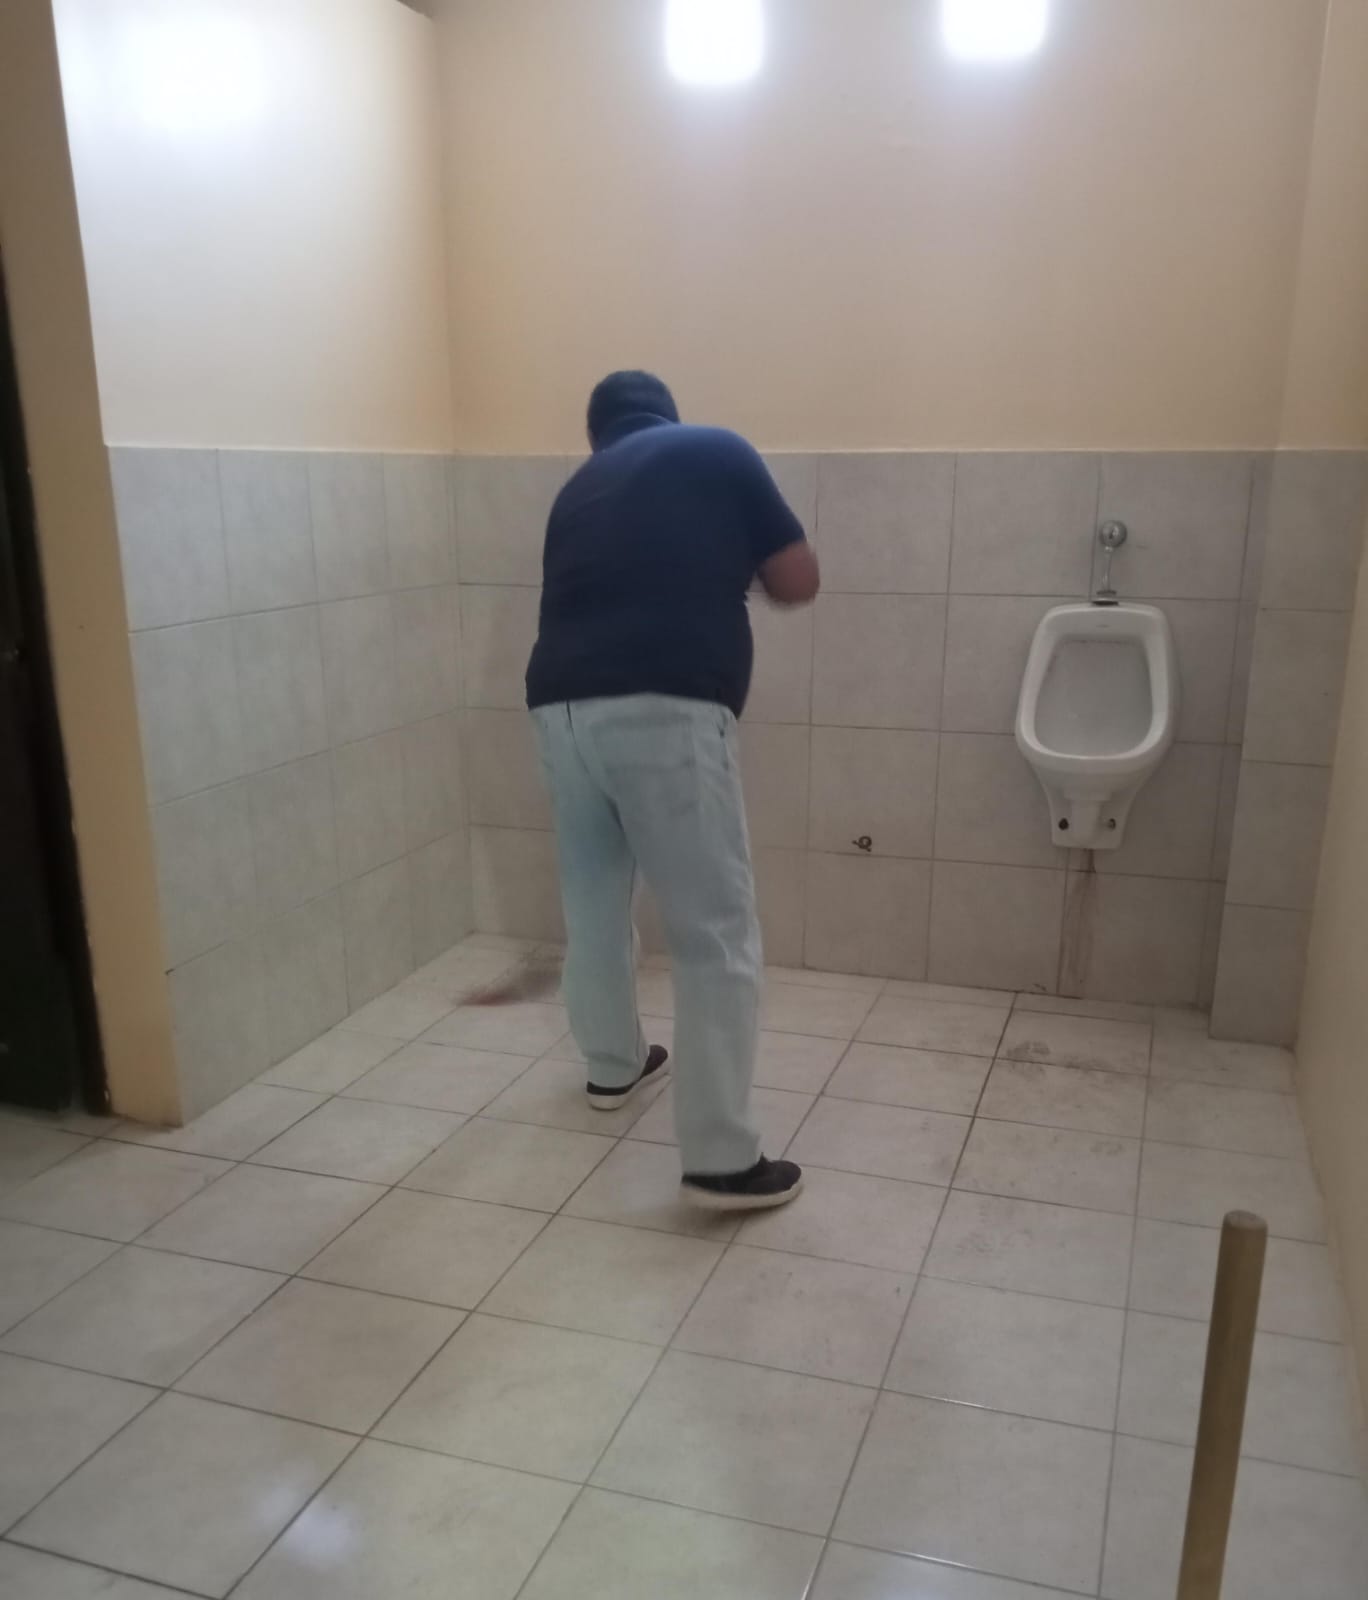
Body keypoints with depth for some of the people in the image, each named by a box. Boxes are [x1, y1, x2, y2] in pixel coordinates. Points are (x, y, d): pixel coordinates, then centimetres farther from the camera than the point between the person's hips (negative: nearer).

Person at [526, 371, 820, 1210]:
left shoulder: (577, 490, 25)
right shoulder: (717, 451, 11)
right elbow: (800, 581, 11)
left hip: (562, 710, 6)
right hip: (666, 714, -6)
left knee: (593, 903, 24)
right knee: (718, 935, 1)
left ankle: (615, 1065, 44)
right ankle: (724, 1159, 4)